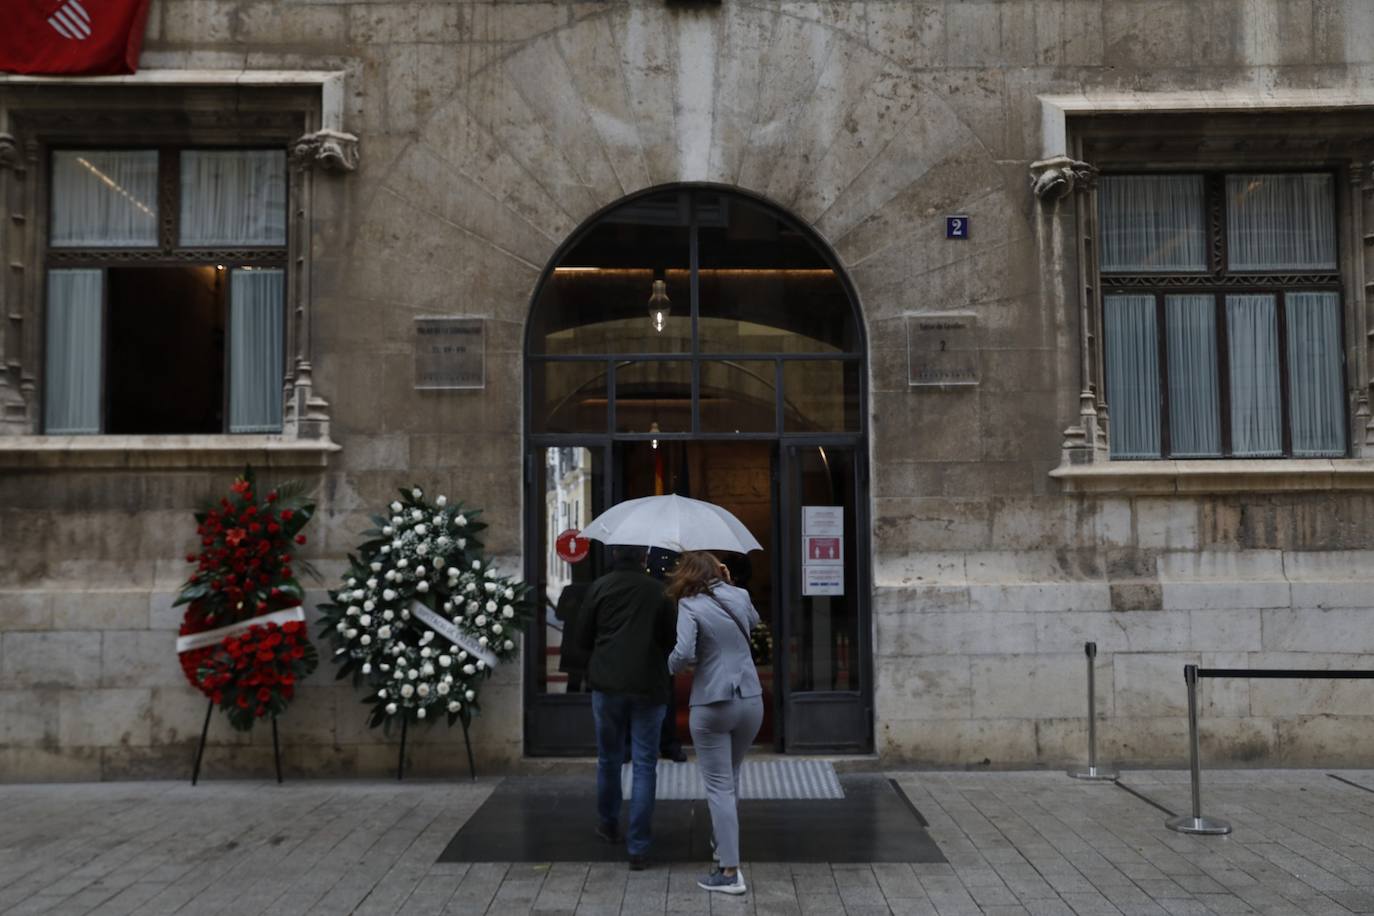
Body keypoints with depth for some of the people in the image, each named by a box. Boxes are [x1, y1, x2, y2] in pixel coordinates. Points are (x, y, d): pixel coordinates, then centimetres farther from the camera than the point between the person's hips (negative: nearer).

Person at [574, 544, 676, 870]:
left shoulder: (599, 587, -4)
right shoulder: (658, 591, -5)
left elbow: (583, 640, 3)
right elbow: (670, 641, 3)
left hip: (607, 684, 1)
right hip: (648, 687, -1)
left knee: (609, 758, 19)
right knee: (644, 765, 2)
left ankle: (608, 824, 36)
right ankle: (638, 848, 0)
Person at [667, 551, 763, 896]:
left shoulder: (690, 606, -10)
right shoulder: (739, 596, 5)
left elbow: (683, 652, -23)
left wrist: (665, 670, -3)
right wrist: (728, 583, 20)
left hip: (711, 706, -5)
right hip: (751, 701, 5)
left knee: (719, 787, 0)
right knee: (731, 778, 24)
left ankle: (730, 871, -3)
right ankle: (725, 845, 39)